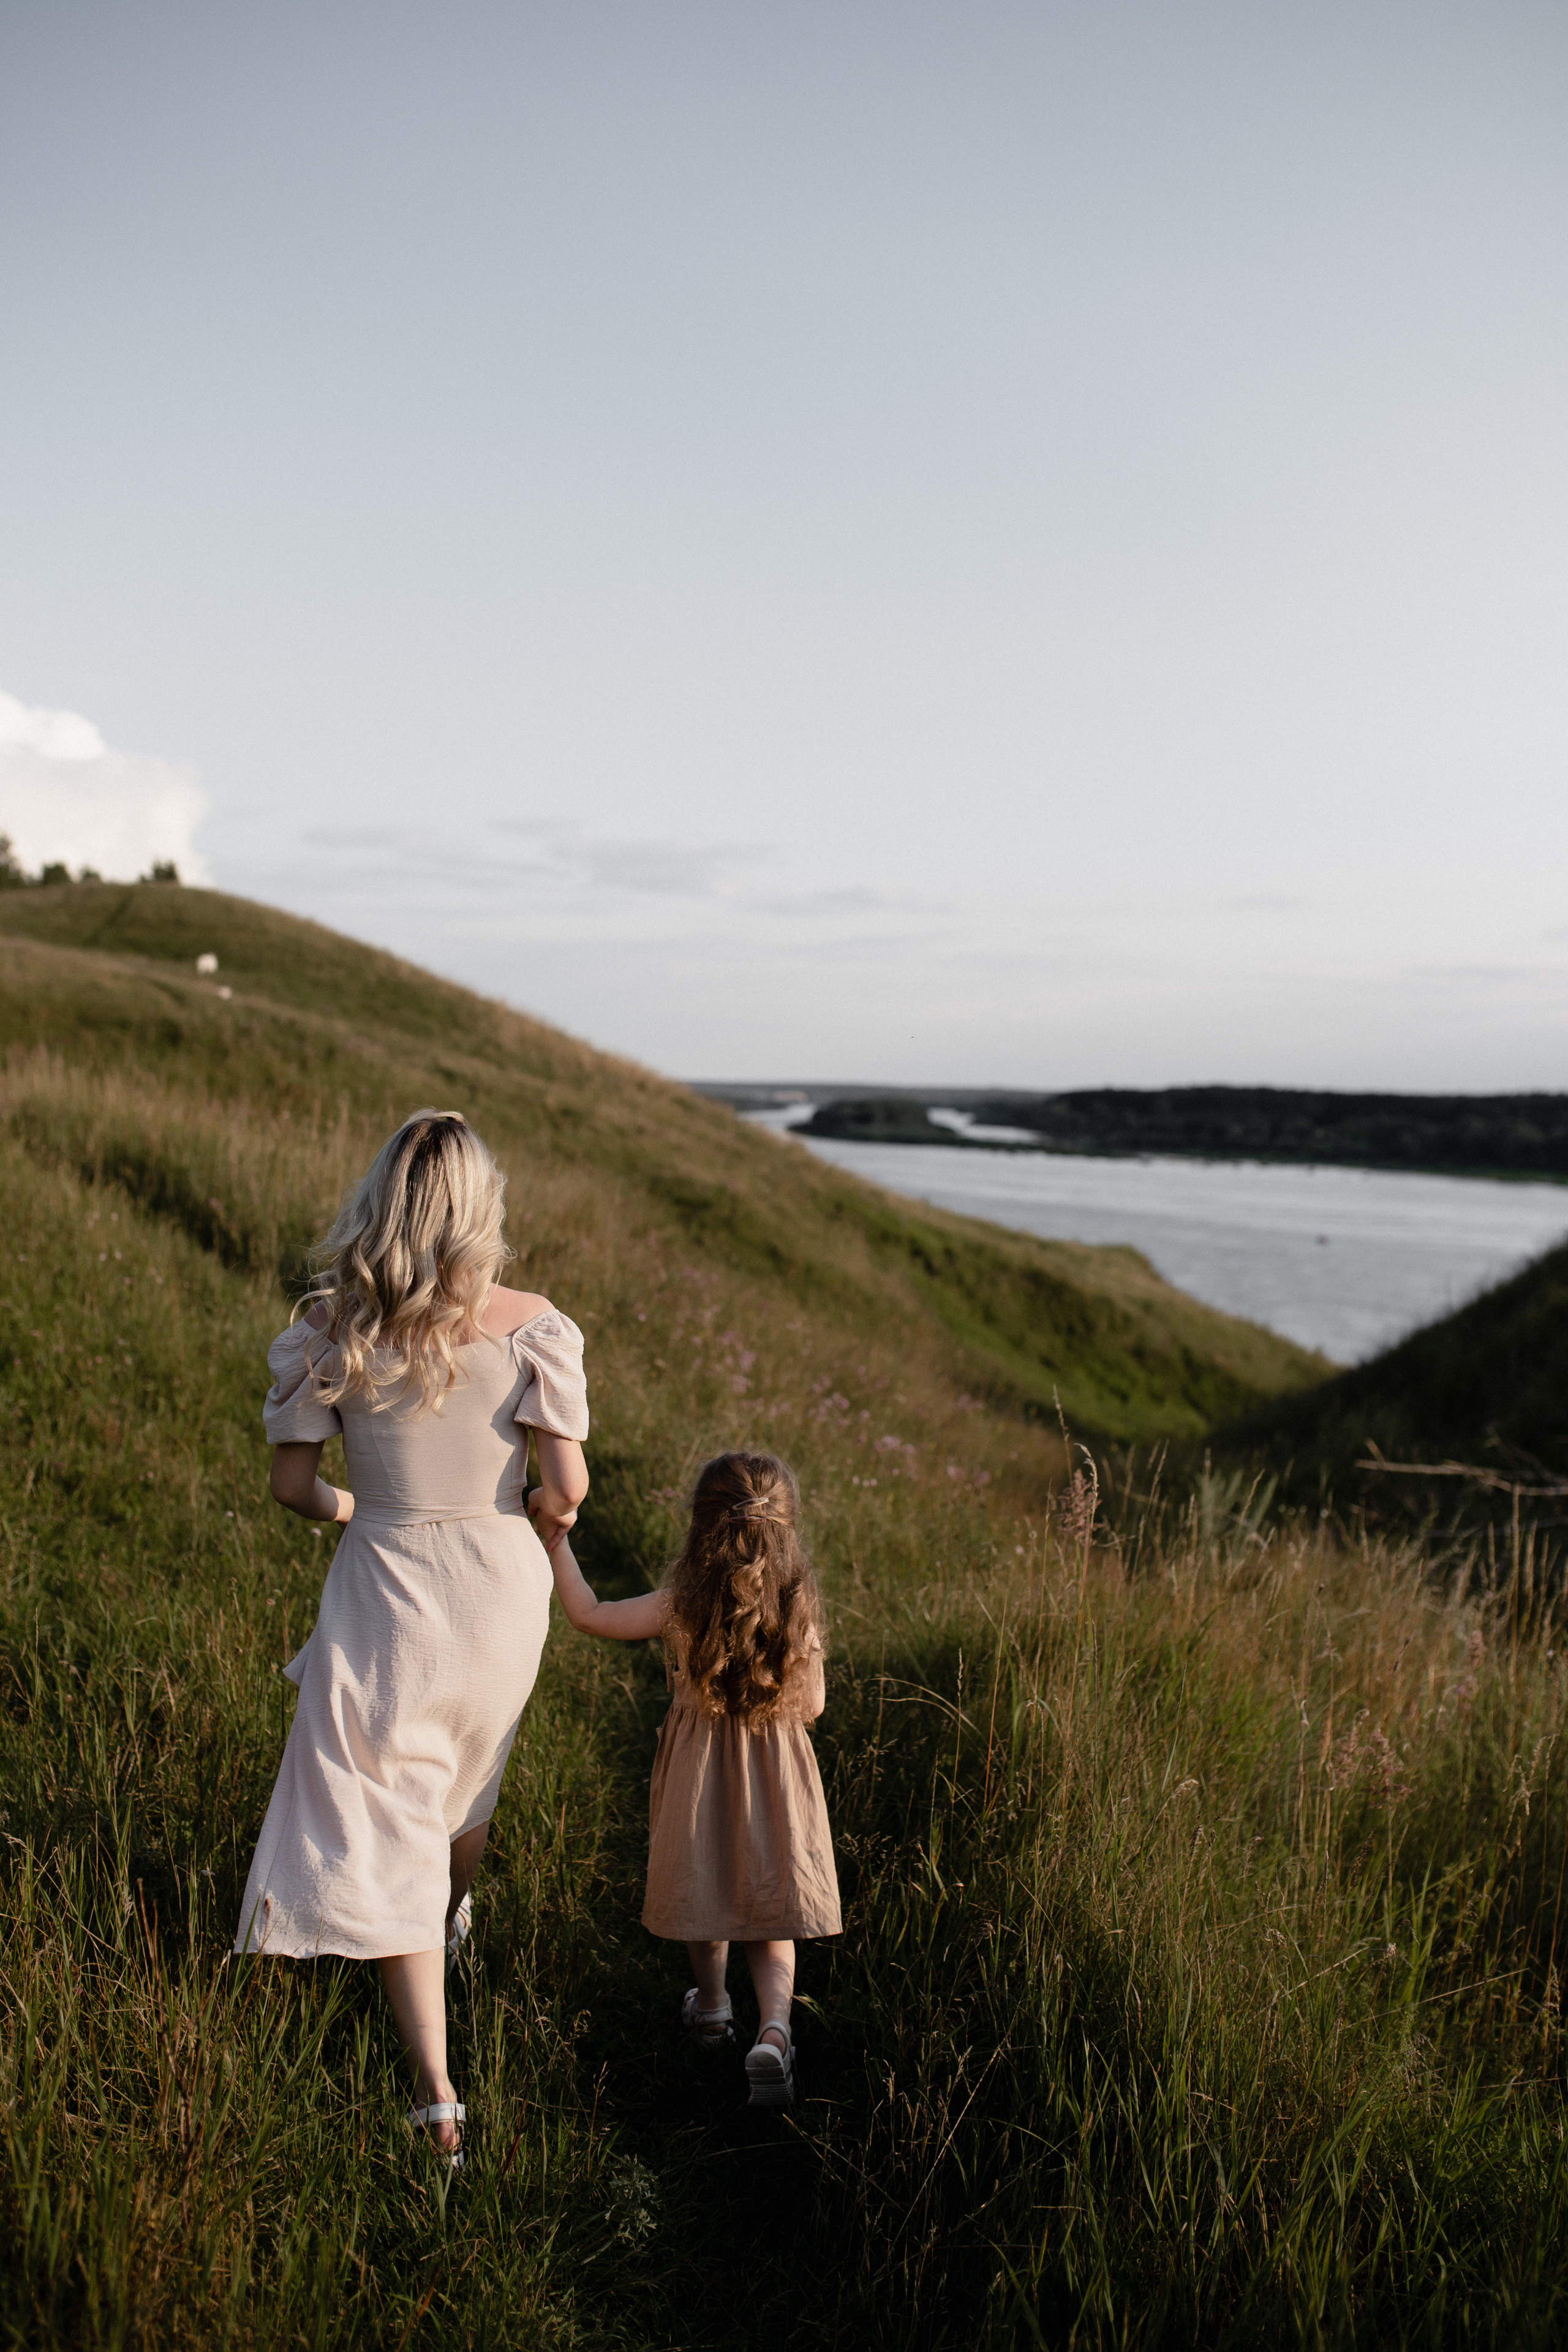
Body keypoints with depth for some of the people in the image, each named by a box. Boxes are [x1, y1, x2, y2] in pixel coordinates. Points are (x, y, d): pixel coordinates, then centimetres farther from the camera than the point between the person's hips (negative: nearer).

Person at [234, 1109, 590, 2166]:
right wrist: (538, 1525, 8)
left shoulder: (331, 1326, -12)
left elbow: (294, 1481, -6)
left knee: (385, 1838, 4)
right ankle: (452, 1926, 59)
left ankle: (439, 2100, -1)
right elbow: (568, 1487, -15)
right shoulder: (527, 1323, -14)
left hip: (387, 1589, -2)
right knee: (468, 1774, 30)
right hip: (501, 1589, 2)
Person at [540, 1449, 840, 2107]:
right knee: (770, 1912, 10)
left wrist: (557, 1538, 4)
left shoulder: (681, 1606, -14)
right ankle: (773, 2031, -10)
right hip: (775, 1779, 0)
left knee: (705, 1888, 21)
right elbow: (811, 1707, -4)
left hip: (700, 1773, 0)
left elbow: (588, 1613, -4)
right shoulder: (799, 1610, -12)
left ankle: (711, 2007, 41)